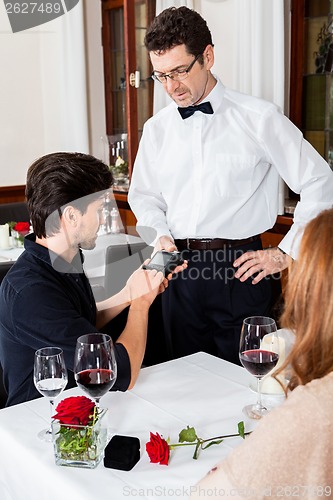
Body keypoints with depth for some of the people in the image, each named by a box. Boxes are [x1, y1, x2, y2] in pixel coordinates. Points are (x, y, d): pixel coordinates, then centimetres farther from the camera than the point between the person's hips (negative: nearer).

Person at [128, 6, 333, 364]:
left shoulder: (259, 118, -5)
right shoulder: (156, 129, 8)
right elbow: (143, 195, 19)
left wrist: (286, 253, -4)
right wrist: (160, 235, 1)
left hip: (240, 271, -3)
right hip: (179, 271, 4)